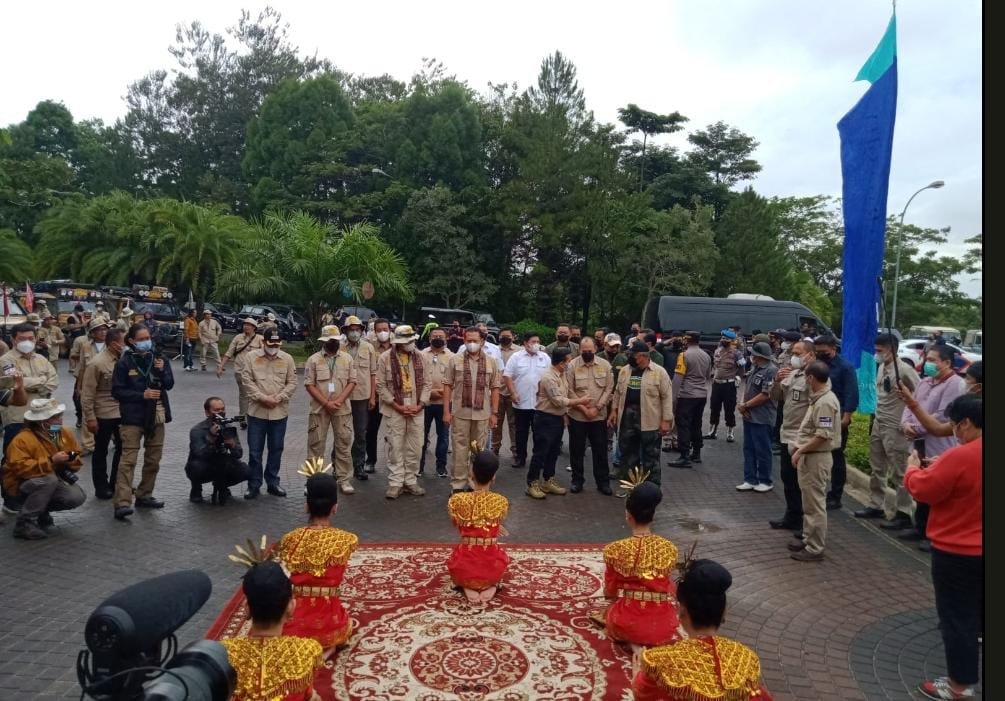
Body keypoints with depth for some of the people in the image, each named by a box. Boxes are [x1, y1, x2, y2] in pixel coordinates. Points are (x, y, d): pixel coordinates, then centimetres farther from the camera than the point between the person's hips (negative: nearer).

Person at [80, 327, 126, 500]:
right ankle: (101, 487, 23)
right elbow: (87, 394, -14)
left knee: (123, 449, 14)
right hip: (103, 416, -6)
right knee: (101, 452, 10)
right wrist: (90, 418, -15)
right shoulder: (96, 363, -15)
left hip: (122, 414, 6)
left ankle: (117, 483, 30)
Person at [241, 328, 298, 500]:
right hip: (257, 411, -1)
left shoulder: (287, 358, 3)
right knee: (254, 450, 4)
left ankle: (272, 482, 23)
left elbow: (292, 383, 1)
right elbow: (247, 380, -5)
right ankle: (254, 484, 15)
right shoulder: (253, 357, 0)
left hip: (280, 412, 1)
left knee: (276, 449, 10)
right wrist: (262, 398, -14)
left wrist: (278, 398, -11)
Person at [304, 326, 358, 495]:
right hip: (319, 409, -1)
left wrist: (338, 401, -11)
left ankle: (344, 479, 13)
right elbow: (309, 384, -4)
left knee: (344, 444, 5)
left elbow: (352, 382, 2)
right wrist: (326, 403, -12)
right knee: (316, 444, 5)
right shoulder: (314, 360, 0)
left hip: (342, 409, 1)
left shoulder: (347, 358, 4)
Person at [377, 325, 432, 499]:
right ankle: (395, 483, 9)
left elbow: (426, 384, 5)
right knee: (395, 447, 0)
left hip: (417, 410, 3)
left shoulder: (421, 358, 3)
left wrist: (420, 405, -7)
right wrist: (397, 406, -11)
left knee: (414, 448, 7)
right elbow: (381, 386, -5)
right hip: (395, 410, -3)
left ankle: (410, 481, 19)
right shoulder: (385, 358, -6)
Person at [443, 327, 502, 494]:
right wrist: (446, 411, -5)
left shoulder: (491, 363, 5)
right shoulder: (455, 360, 0)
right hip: (460, 413, -2)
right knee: (460, 450, 2)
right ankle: (457, 485, 11)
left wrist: (494, 413, 2)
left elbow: (495, 389, 7)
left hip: (482, 414, 2)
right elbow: (448, 386, 0)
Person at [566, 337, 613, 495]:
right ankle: (577, 480, 22)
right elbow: (570, 391, -8)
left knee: (600, 450, 8)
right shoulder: (572, 365, -6)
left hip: (599, 415, 1)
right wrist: (583, 409, -13)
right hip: (577, 415, -1)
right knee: (577, 450, 8)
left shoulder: (605, 365, 0)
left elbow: (609, 389, -2)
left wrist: (597, 408, -11)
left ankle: (603, 481, 20)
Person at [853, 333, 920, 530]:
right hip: (878, 424, 9)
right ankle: (876, 505, 29)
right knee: (877, 469, 17)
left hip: (895, 427, -9)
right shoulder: (882, 367, 9)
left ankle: (903, 514, 7)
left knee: (899, 473, -1)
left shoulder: (904, 370, -17)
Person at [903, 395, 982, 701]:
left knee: (957, 618, 5)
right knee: (975, 613, 23)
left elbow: (922, 490, -17)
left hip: (958, 552, -8)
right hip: (976, 548, 8)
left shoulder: (960, 457, -26)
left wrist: (913, 469, 0)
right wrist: (940, 469, 10)